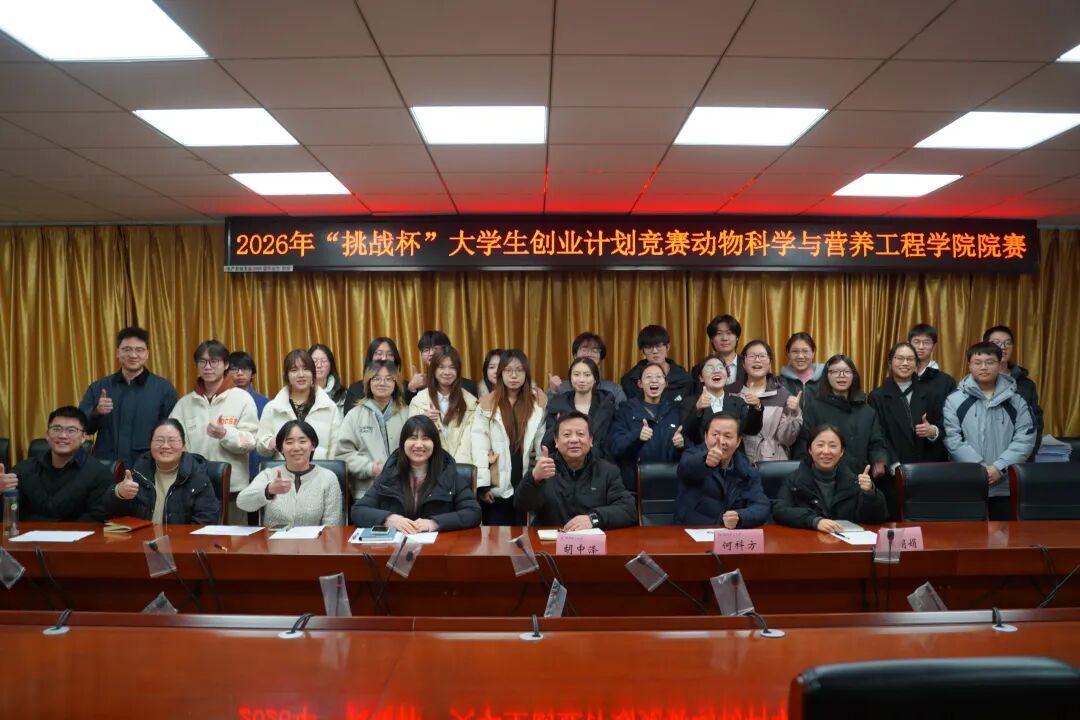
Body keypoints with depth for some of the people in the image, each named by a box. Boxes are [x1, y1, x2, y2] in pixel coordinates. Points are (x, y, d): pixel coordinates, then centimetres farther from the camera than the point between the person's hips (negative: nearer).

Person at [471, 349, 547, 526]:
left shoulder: (538, 401, 3)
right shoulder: (488, 402, 0)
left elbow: (544, 442, 3)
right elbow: (479, 445, -4)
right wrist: (482, 484, -9)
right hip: (496, 487, 0)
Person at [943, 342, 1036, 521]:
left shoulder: (1016, 401, 6)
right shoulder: (954, 400, -1)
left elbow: (1025, 438, -2)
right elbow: (952, 439, -8)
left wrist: (1000, 467, -13)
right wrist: (981, 468, -15)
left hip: (1006, 486, 2)